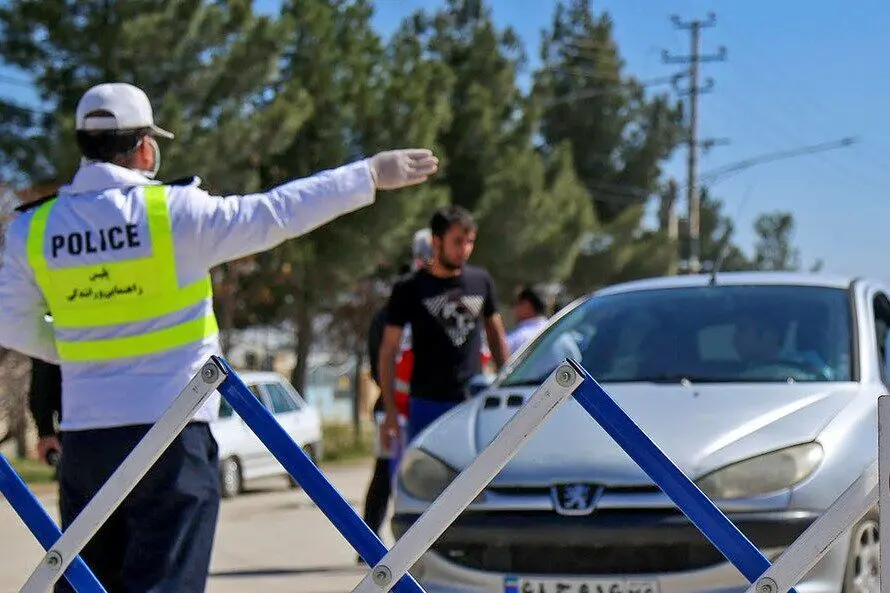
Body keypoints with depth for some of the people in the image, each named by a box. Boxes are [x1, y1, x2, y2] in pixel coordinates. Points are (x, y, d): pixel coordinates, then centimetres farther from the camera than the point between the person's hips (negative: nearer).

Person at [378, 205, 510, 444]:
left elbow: (496, 334, 19)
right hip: (427, 404, -3)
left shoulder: (481, 281, 8)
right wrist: (390, 409, -4)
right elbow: (389, 350, 1)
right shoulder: (410, 289, -1)